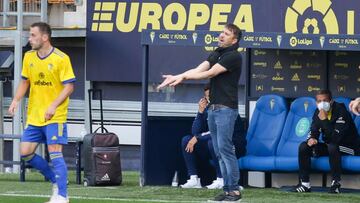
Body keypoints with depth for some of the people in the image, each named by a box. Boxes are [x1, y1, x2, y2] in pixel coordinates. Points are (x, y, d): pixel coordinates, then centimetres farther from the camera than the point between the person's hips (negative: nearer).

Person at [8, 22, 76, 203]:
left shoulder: (61, 59, -12)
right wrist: (16, 100, 1)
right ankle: (55, 181, 20)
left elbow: (69, 86, -12)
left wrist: (54, 106, -23)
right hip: (34, 115, 7)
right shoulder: (28, 57, 6)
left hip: (55, 117, -7)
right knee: (25, 153, 3)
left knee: (55, 154, -12)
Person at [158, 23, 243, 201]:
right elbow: (198, 70, 4)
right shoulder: (216, 54, 17)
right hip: (213, 108, 9)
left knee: (225, 148, -13)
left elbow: (210, 73, -15)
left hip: (226, 108, -9)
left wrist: (183, 76, -12)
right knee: (219, 151, 6)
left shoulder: (233, 56, -9)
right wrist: (176, 77, -10)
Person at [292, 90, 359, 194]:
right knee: (304, 147, -9)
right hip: (329, 146, 7)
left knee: (332, 146, -39)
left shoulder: (341, 112, -24)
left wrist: (324, 120, -35)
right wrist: (311, 139, -21)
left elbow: (335, 137, -32)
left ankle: (336, 182, -26)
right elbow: (313, 131, 3)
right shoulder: (318, 113, -2)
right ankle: (305, 183, -9)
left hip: (348, 147, -7)